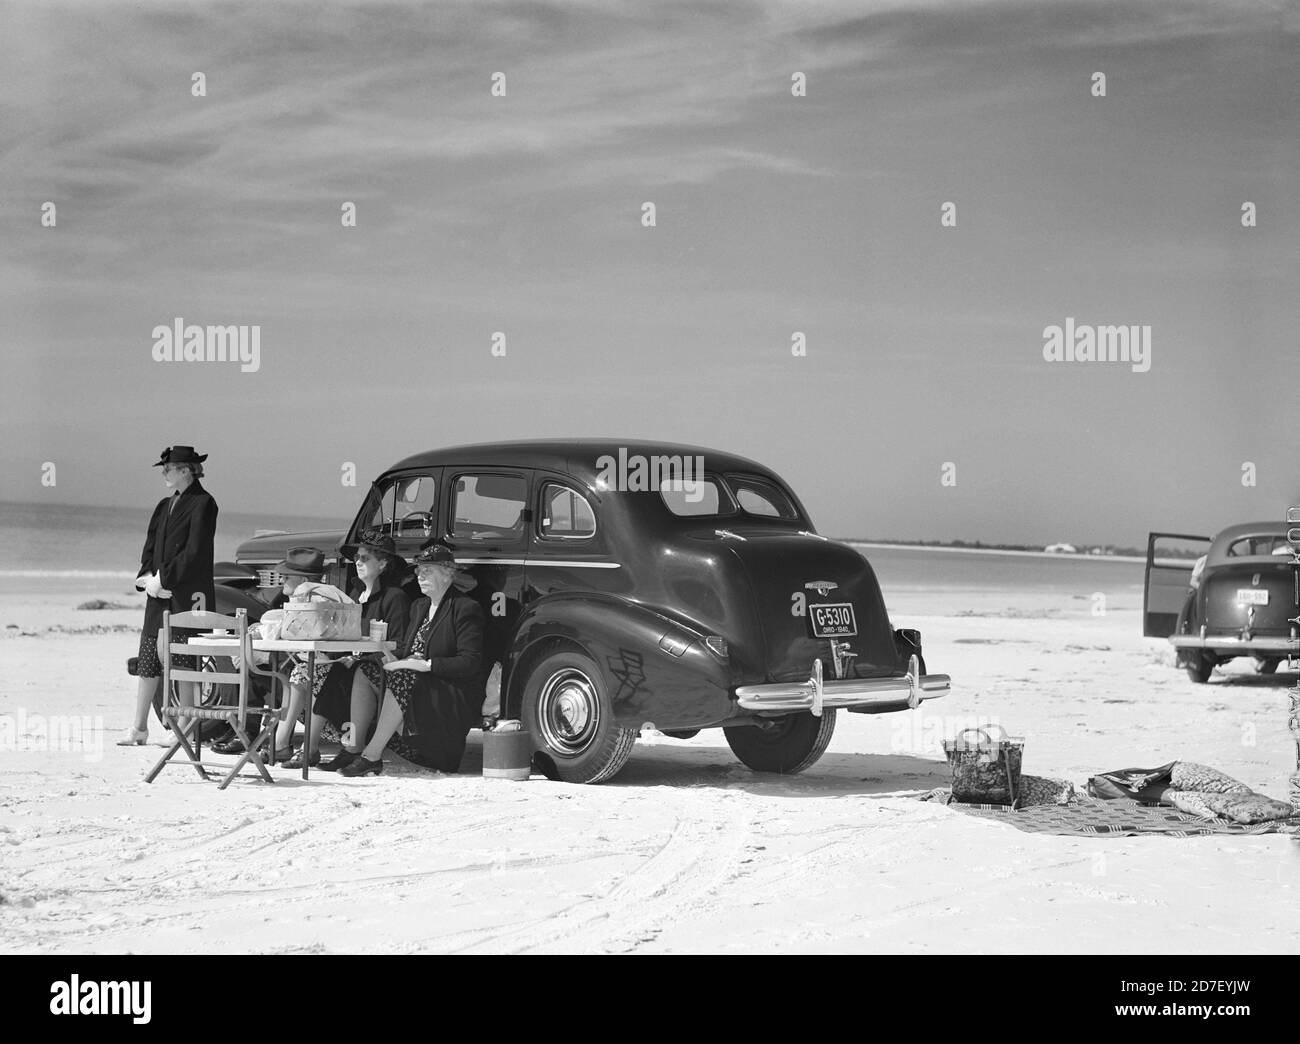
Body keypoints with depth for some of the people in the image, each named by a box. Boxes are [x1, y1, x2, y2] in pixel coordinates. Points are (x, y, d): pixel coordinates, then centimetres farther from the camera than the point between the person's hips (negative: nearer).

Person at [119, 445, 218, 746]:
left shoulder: (202, 504, -7)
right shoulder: (165, 506, 16)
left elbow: (194, 552, -14)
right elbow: (150, 546, 15)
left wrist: (163, 578, -14)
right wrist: (148, 577, -2)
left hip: (187, 595, -7)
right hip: (159, 596, 7)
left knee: (183, 664, -4)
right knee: (148, 659, 5)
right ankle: (138, 729, 8)